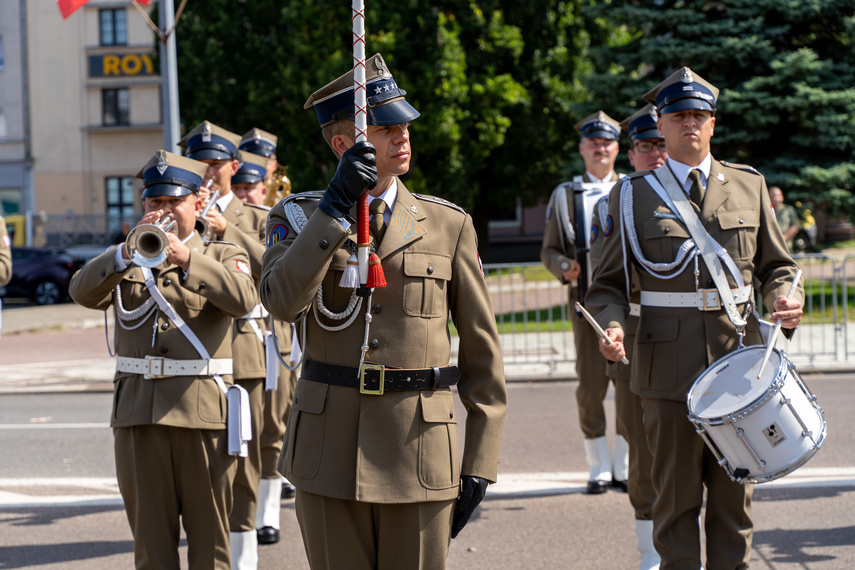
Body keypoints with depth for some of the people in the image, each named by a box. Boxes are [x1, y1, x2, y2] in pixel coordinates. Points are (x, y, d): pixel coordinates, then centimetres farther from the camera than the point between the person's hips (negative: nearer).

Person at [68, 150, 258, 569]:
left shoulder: (223, 257, 8)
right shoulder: (123, 262, 15)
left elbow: (243, 299, -14)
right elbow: (83, 292, -5)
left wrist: (186, 258, -26)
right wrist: (129, 251, -20)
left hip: (204, 408, -2)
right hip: (138, 408, 2)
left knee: (209, 535, 2)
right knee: (150, 535, 5)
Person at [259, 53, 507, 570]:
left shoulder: (448, 225, 4)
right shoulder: (299, 218, 5)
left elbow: (481, 349, 5)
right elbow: (283, 302, -16)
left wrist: (480, 464, 1)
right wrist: (337, 203, -20)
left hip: (420, 454, 0)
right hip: (330, 449, 0)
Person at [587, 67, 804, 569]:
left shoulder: (749, 186, 10)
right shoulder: (634, 196, 4)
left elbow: (777, 265, 16)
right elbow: (608, 283, 5)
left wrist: (786, 300, -6)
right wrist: (613, 326, -15)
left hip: (739, 358, 2)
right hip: (670, 369, -2)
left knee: (734, 493, 6)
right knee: (677, 495, 1)